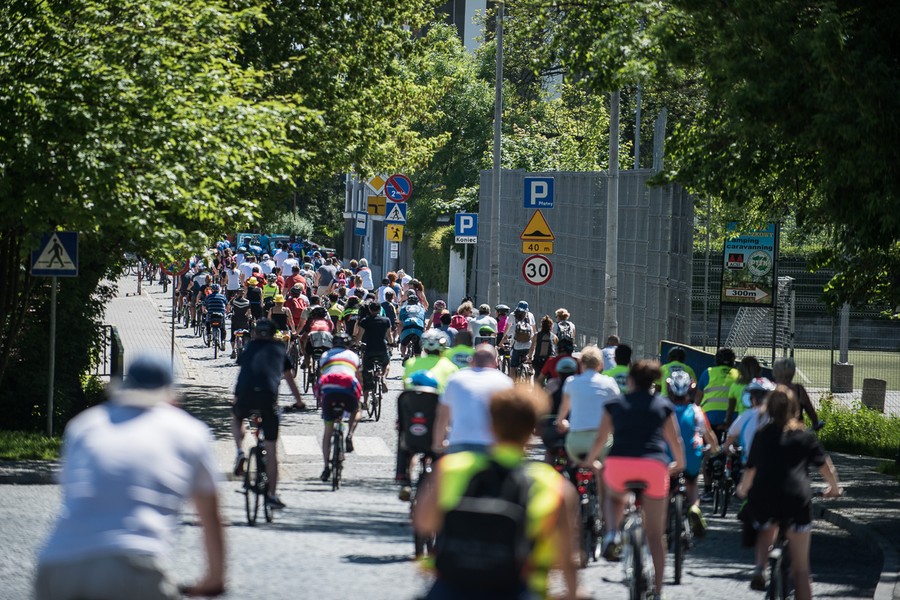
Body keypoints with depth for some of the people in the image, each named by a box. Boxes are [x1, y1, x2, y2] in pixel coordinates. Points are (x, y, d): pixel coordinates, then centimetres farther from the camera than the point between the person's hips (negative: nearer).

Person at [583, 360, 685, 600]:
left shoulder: (615, 404, 14)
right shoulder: (664, 406, 15)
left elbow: (601, 439, 12)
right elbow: (675, 441, 16)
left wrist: (589, 461, 28)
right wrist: (680, 464, 34)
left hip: (619, 463, 0)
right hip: (654, 465, 0)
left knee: (614, 496, 35)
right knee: (655, 534, 10)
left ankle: (613, 533, 5)